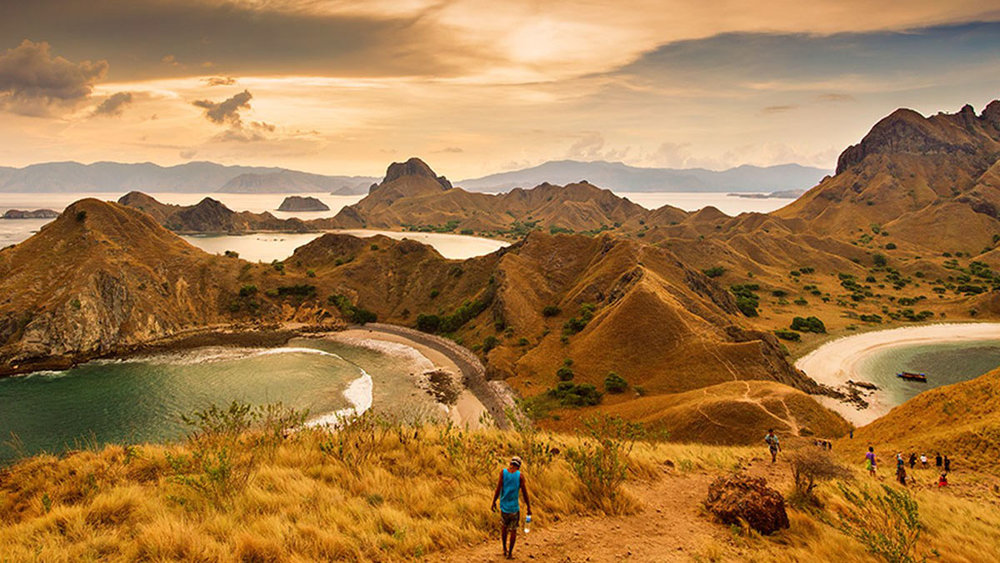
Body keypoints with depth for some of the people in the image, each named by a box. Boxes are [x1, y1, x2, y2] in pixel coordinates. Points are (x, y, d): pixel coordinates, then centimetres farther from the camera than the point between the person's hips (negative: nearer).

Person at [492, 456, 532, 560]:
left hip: (504, 506, 2)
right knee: (513, 530, 11)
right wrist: (529, 508, 3)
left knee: (504, 527, 22)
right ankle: (510, 553, 16)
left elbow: (498, 489, -8)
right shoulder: (520, 475, -8)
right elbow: (525, 493, -6)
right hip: (514, 507, -2)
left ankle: (505, 549, 29)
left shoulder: (503, 472, -6)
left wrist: (494, 502, 2)